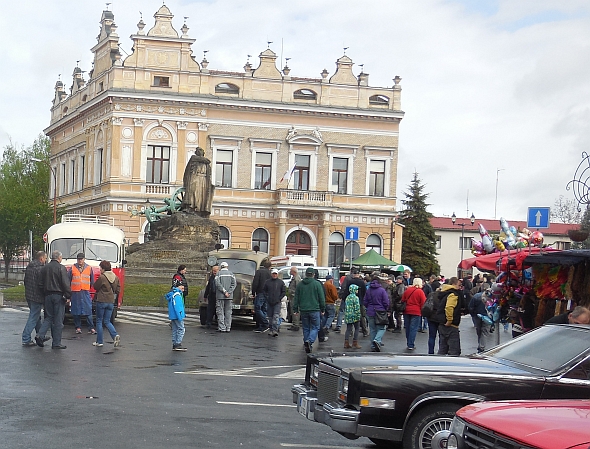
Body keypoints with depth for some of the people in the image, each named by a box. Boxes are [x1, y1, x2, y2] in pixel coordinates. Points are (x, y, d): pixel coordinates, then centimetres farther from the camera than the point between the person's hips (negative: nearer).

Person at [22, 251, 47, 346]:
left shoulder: (29, 267, 10)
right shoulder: (40, 268, -18)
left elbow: (25, 281, 18)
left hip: (29, 295, 9)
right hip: (37, 297, -9)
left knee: (36, 316, 22)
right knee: (33, 318, -5)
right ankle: (26, 339, -6)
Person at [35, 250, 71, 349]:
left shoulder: (45, 268, 9)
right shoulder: (61, 268, -10)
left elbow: (40, 283, 13)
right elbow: (65, 283, -15)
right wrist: (68, 296, -10)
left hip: (48, 295, 6)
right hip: (58, 295, -6)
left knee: (48, 317, 16)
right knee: (58, 320, 0)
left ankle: (40, 335, -3)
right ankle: (56, 343, 3)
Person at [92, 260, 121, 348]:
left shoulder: (102, 277, -14)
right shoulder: (116, 278, 5)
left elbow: (95, 287, -2)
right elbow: (118, 290, 8)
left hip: (101, 301, -5)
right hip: (111, 302, 5)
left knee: (99, 321, 7)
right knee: (107, 321, 12)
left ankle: (99, 341, 8)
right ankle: (115, 335, -12)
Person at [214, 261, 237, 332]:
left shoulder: (219, 273, 0)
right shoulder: (231, 273, 7)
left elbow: (218, 284, -12)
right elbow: (234, 283, -3)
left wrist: (225, 292, -11)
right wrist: (229, 292, -7)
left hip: (220, 296, -3)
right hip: (229, 297, 3)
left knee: (220, 312, 0)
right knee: (228, 312, 8)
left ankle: (222, 328, -5)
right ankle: (228, 328, 6)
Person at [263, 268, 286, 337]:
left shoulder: (281, 282, 3)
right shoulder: (267, 282, 7)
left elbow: (284, 292, 6)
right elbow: (264, 290, 13)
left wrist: (279, 298, -5)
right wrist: (266, 298, 1)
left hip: (277, 303, -3)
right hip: (269, 303, 3)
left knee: (276, 316, -13)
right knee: (270, 317, 9)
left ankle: (275, 330, -19)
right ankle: (271, 330, 20)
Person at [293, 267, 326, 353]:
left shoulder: (300, 284, 7)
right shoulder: (317, 284, -3)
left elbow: (296, 298, 9)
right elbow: (322, 298, -2)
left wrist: (295, 309, 14)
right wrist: (322, 309, 6)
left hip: (303, 310, 3)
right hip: (315, 310, -3)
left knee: (306, 328, 13)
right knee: (315, 327, 2)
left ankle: (306, 344, 13)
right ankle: (310, 341, -20)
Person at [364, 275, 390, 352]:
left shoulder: (368, 290, 1)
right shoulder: (382, 290, -9)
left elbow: (364, 302, 3)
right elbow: (386, 302, -8)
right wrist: (385, 310, 9)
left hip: (370, 313, 3)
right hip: (380, 312, -3)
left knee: (372, 329, 12)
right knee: (381, 328, 5)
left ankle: (373, 346, 13)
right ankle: (377, 340, -21)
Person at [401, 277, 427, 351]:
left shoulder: (407, 290, 5)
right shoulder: (420, 291, -9)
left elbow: (402, 300, 11)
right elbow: (423, 303, -8)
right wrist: (423, 312, 6)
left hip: (407, 311, 5)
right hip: (416, 312, -5)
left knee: (408, 328, 14)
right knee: (413, 329, -2)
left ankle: (409, 344, 22)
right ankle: (411, 345, -5)